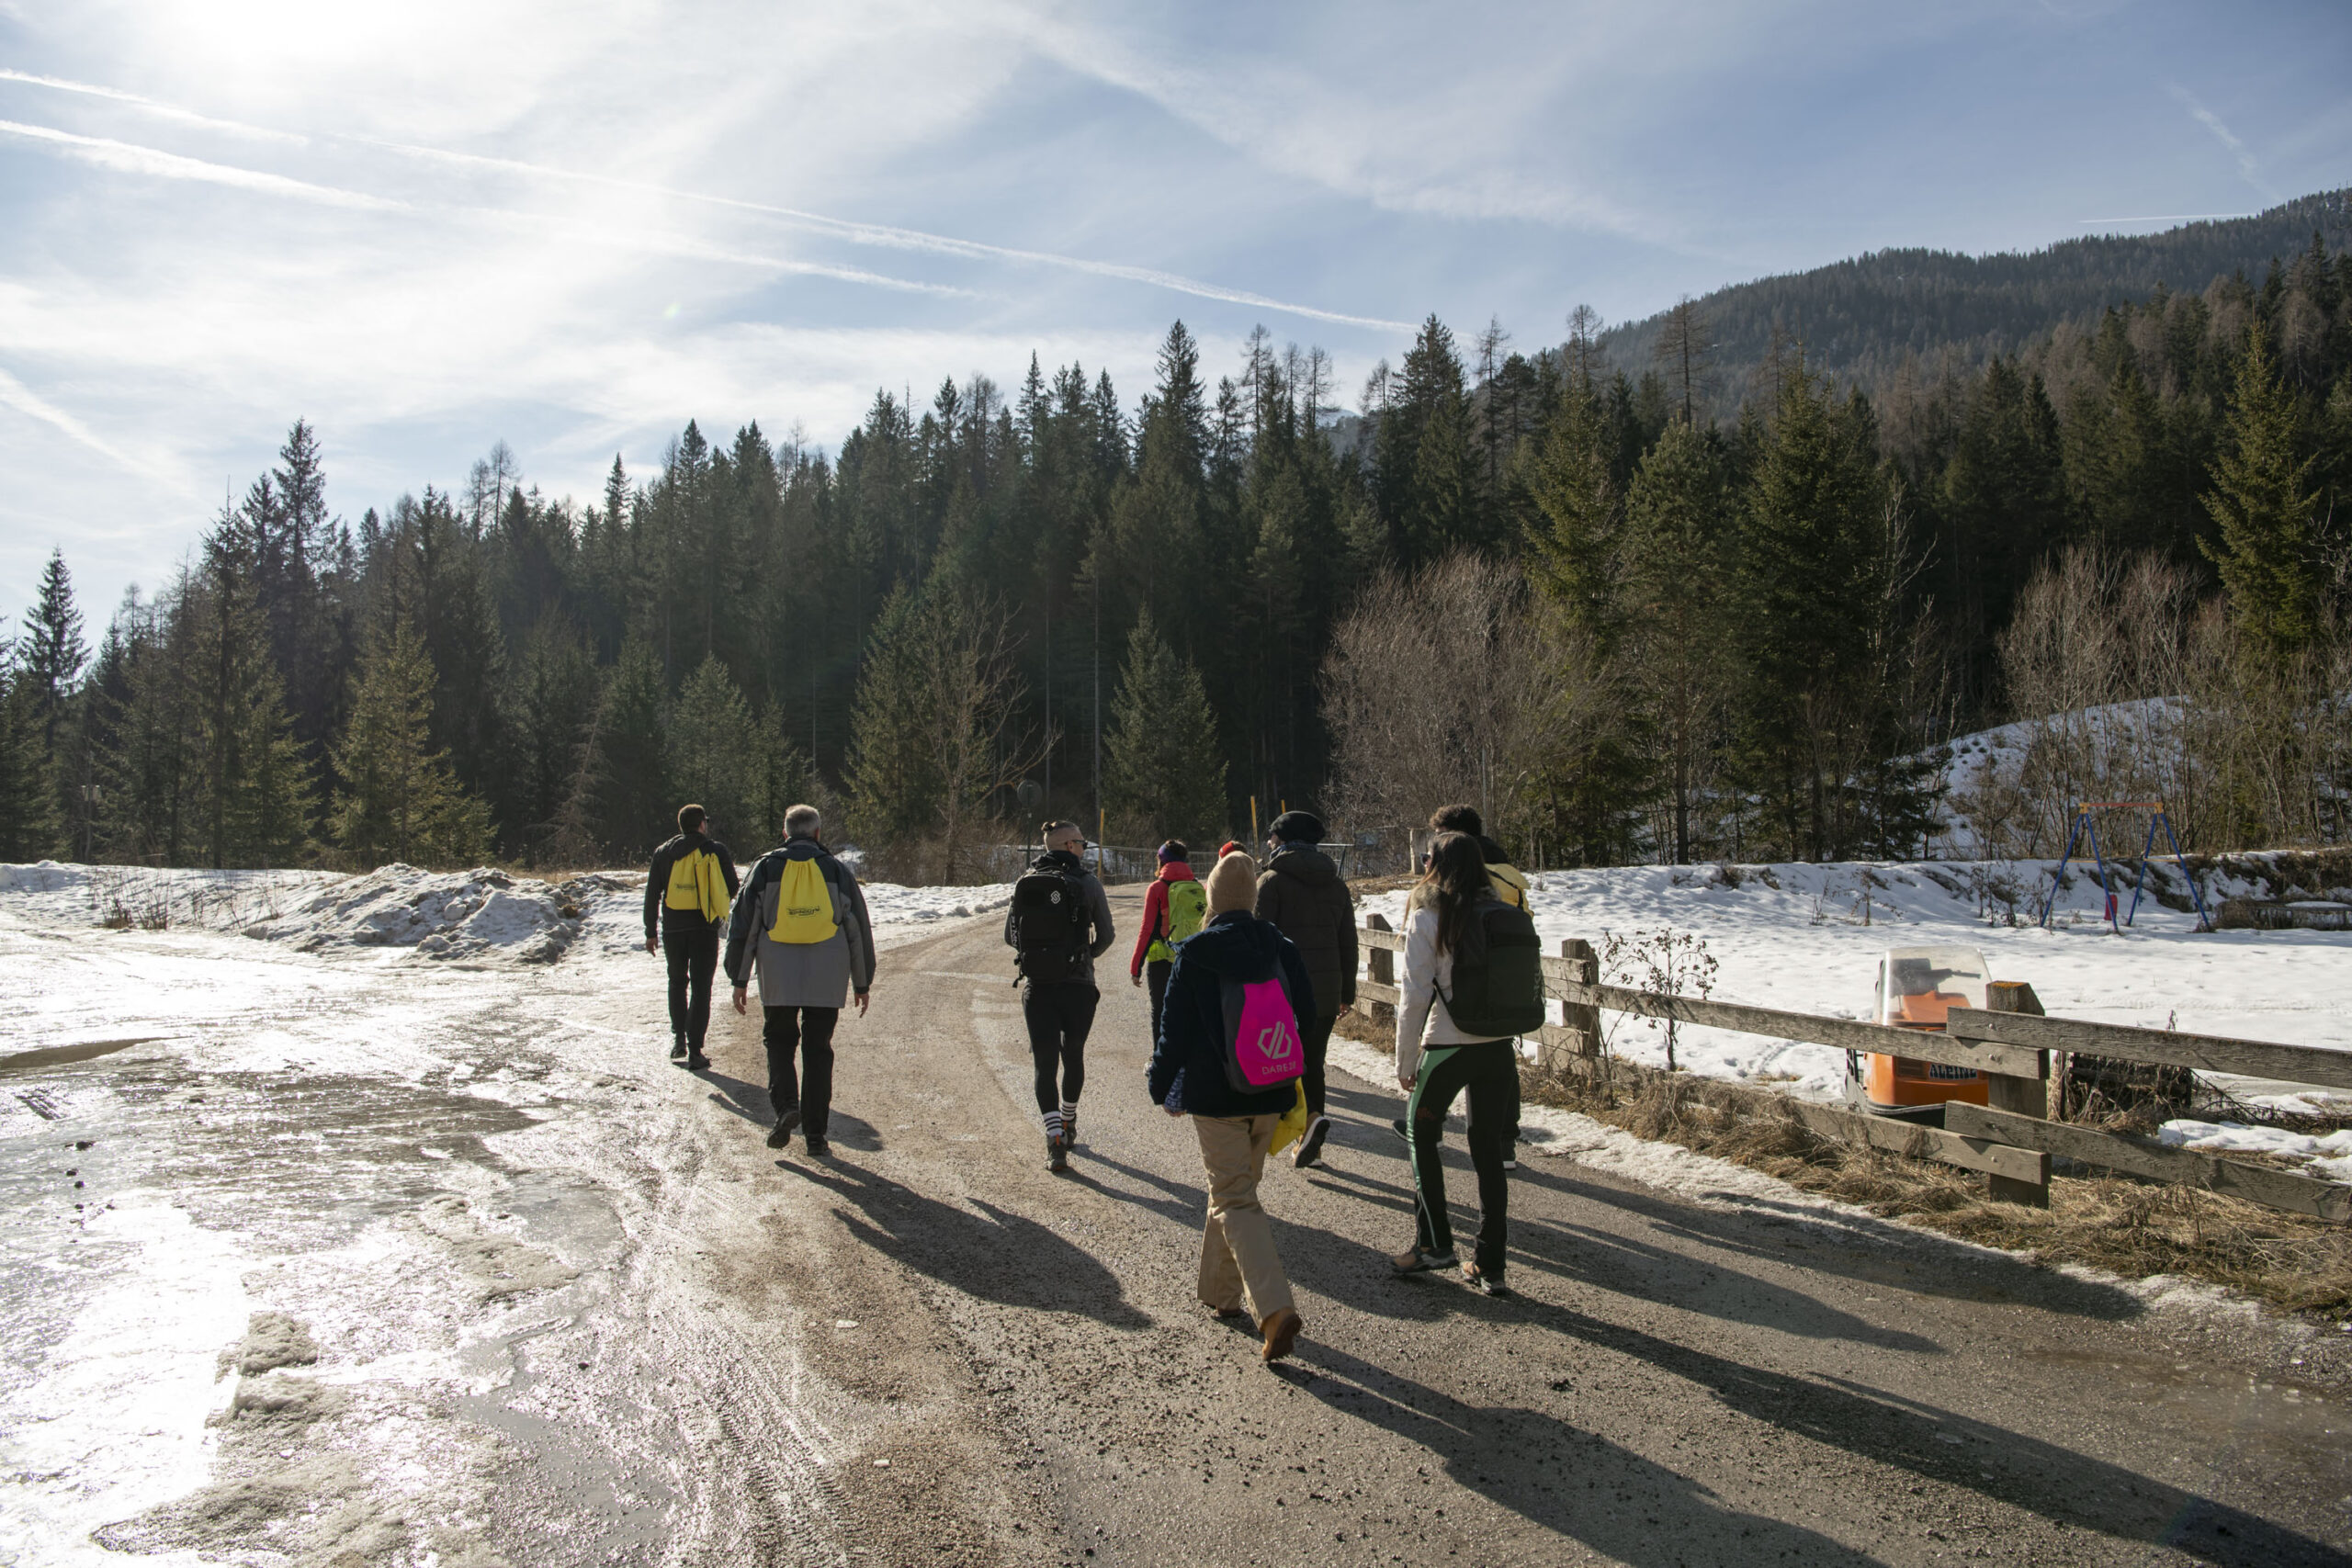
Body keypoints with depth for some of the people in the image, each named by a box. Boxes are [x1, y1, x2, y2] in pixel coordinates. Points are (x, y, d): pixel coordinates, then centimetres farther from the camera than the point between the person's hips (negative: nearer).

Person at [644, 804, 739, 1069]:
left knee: (677, 982, 22)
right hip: (704, 928, -3)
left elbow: (652, 895, 6)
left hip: (672, 928, 3)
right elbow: (732, 889, 0)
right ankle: (694, 1051, -4)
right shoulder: (716, 850, -3)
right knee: (700, 988, 1)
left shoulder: (663, 853, 5)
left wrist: (651, 932, 11)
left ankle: (678, 1041, 23)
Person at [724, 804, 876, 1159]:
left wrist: (739, 979, 9)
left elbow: (742, 926, 4)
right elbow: (859, 930, 8)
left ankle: (786, 1105, -8)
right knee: (818, 1051, 8)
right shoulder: (836, 870, 6)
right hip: (826, 980, 0)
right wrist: (862, 983, 15)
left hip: (777, 979, 0)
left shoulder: (766, 867, 5)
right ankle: (815, 1136, 8)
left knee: (779, 1042, 17)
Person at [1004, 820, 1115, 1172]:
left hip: (1036, 986, 1)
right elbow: (1106, 935, 0)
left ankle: (1055, 1138, -11)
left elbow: (1010, 936, 7)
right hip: (1077, 985, -1)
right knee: (1074, 1056, 19)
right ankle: (1068, 1123, 37)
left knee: (1044, 1063, 2)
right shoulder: (1087, 882, -6)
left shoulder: (1026, 882, 3)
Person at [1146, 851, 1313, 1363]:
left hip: (1215, 1098, -5)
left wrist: (1161, 1086, 4)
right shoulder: (1282, 949, 2)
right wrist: (1294, 1094, 19)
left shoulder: (1195, 955, -13)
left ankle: (1276, 1309, -17)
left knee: (1234, 1201, -3)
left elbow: (1175, 1030, -11)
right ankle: (1222, 1293, 33)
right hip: (1270, 1096, 5)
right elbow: (1305, 1016, 7)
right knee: (1237, 1188, 22)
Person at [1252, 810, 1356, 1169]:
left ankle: (1310, 1117, -20)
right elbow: (1348, 943, 14)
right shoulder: (1336, 884, 12)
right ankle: (1310, 1146, 18)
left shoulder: (1272, 881, -6)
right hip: (1326, 993, 6)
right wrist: (1347, 993, 20)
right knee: (1312, 1064, 14)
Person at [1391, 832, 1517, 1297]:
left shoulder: (1426, 919, -9)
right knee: (1490, 1150, 10)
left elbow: (1415, 996, -10)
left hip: (1447, 1046, -4)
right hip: (1499, 1046, 4)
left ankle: (1434, 1242, 14)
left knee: (1421, 1135, 17)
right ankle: (1490, 1265, 12)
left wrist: (1404, 1062, -2)